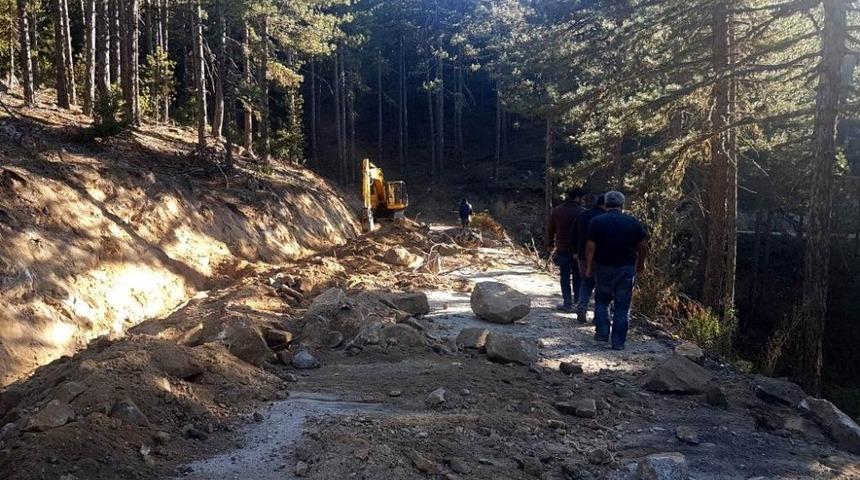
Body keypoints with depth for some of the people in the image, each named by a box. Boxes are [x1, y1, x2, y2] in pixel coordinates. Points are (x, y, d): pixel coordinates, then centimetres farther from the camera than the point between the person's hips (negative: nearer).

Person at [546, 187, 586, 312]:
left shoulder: (556, 211, 2)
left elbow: (550, 229, 8)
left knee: (565, 277, 8)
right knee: (577, 277, 9)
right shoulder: (582, 212, -9)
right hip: (578, 250, -2)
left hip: (562, 250, 2)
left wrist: (550, 244, 19)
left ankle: (567, 303, 7)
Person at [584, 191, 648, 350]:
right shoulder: (633, 222, 0)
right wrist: (640, 263, 17)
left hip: (603, 267, 0)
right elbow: (642, 246, 3)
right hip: (626, 269, 1)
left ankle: (602, 333, 11)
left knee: (601, 301, 19)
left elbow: (590, 246, -9)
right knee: (622, 306, 5)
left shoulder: (596, 222, -4)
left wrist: (588, 267, -1)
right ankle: (618, 342, 5)